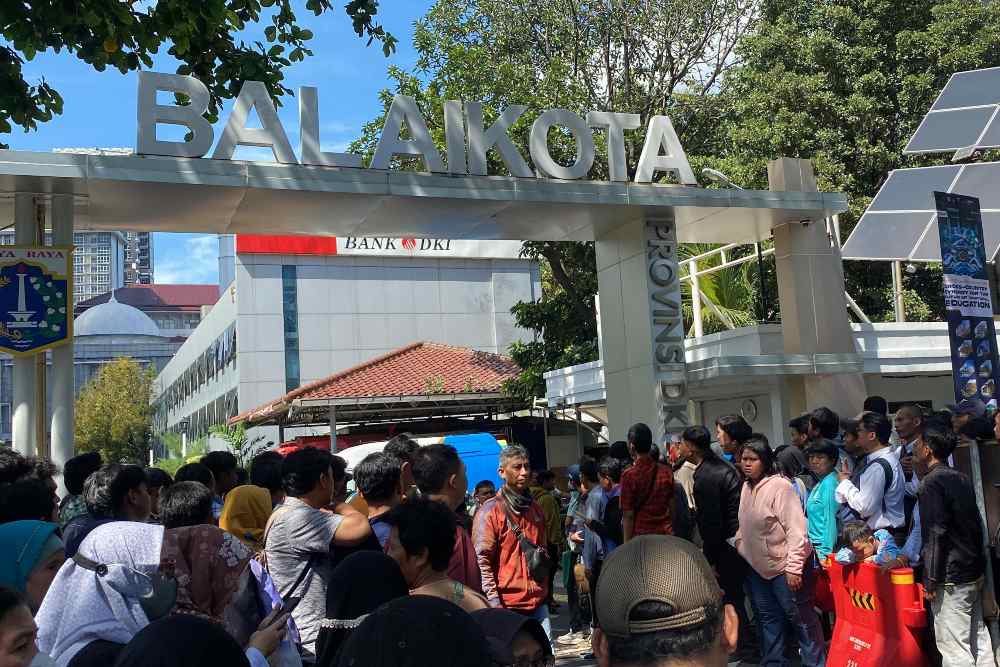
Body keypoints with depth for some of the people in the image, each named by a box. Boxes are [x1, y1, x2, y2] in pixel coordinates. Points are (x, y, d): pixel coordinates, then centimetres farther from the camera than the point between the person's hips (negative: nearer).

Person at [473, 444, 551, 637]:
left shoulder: (535, 508, 14)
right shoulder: (490, 510, -8)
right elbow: (482, 561, -14)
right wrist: (494, 603, -19)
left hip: (538, 602, 6)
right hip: (507, 604, -6)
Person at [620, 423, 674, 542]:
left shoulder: (629, 476, -11)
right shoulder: (666, 472, 2)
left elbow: (628, 516, -9)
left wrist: (627, 546, -3)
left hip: (640, 536, -4)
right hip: (665, 535, 4)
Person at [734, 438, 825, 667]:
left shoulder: (779, 486, -19)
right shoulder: (746, 487, 5)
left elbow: (797, 530, -22)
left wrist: (793, 568, -23)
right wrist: (738, 548, 9)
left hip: (784, 565, -8)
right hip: (757, 566, 8)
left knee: (800, 617, 2)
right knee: (768, 618, 18)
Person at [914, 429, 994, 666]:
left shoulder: (932, 482, -13)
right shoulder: (962, 478, 12)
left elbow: (936, 533, -18)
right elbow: (977, 524, 17)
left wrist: (931, 580, -14)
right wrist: (979, 568, 21)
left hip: (951, 577, -9)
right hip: (974, 573, 9)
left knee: (954, 648, -5)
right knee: (978, 639, 13)